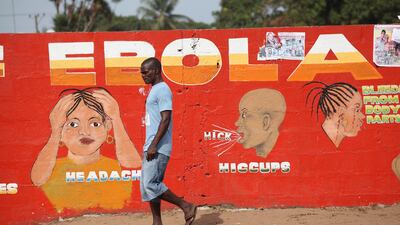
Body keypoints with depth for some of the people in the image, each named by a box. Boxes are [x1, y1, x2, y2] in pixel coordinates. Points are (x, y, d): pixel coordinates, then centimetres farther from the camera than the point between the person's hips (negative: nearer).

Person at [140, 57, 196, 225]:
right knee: (147, 186, 8)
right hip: (151, 147, 10)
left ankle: (186, 206, -3)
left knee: (150, 185, -13)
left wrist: (154, 145, -23)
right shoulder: (154, 90, 19)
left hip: (158, 148, -10)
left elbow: (165, 119, -20)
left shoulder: (162, 90, -12)